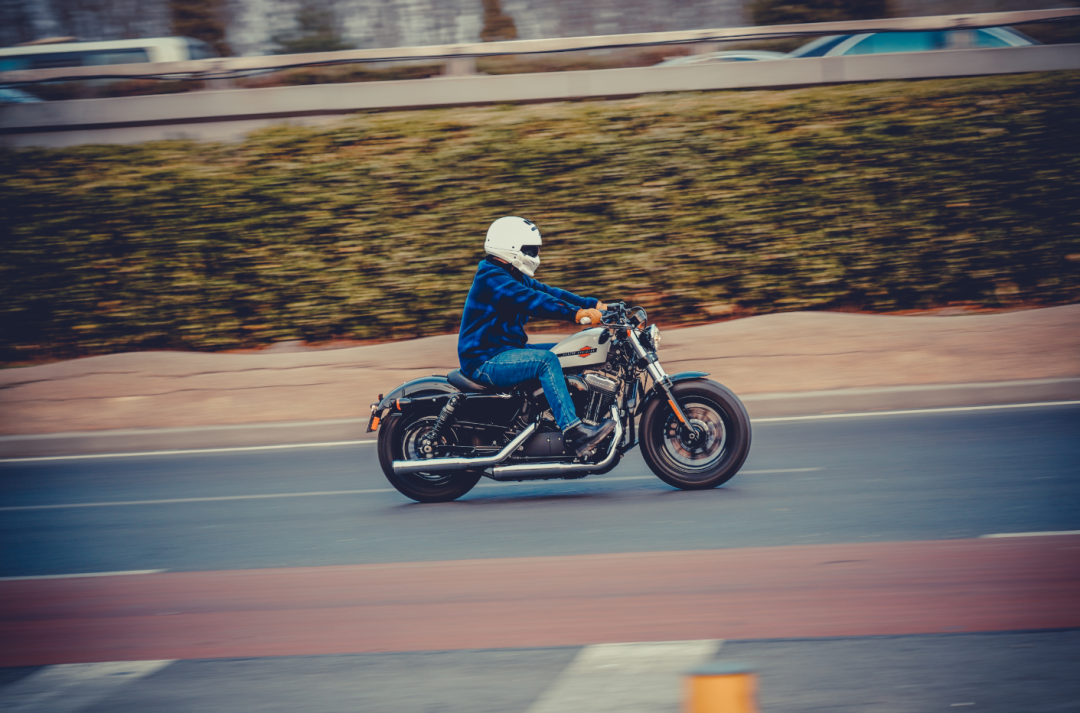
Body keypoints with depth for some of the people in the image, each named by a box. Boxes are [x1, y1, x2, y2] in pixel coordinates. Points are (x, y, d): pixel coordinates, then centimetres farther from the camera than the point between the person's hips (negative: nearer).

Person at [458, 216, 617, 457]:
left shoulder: (515, 277, 16)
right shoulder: (492, 279, -18)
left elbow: (547, 292, 11)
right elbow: (531, 300, -29)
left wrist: (593, 305, 0)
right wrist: (576, 313, -36)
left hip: (506, 350, 11)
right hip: (484, 360, -11)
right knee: (546, 360, -30)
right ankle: (572, 430, -36)